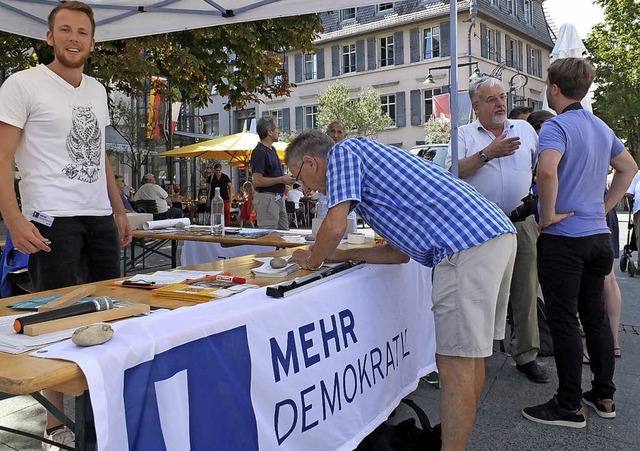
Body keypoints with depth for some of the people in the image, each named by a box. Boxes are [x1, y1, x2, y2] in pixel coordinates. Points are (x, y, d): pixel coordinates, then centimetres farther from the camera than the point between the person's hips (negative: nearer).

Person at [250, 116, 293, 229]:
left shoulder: (272, 150, 15)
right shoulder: (259, 152, -15)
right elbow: (257, 181, -23)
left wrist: (286, 178, 8)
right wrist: (281, 179, -16)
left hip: (278, 198, 10)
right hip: (266, 198, -10)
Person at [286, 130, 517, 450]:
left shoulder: (342, 151, 3)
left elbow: (335, 227, -11)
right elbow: (399, 253, 26)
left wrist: (312, 260, 9)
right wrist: (340, 255, 27)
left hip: (468, 244, -10)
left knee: (455, 364, -5)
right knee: (470, 356, 17)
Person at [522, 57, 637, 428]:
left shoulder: (557, 126, -14)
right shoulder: (602, 127, 13)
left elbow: (548, 170, -33)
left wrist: (548, 215, -20)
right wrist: (604, 207, 19)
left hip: (563, 237, -8)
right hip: (599, 235, 8)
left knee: (563, 321, -1)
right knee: (595, 315, 15)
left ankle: (569, 407, 7)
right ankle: (604, 395, 26)